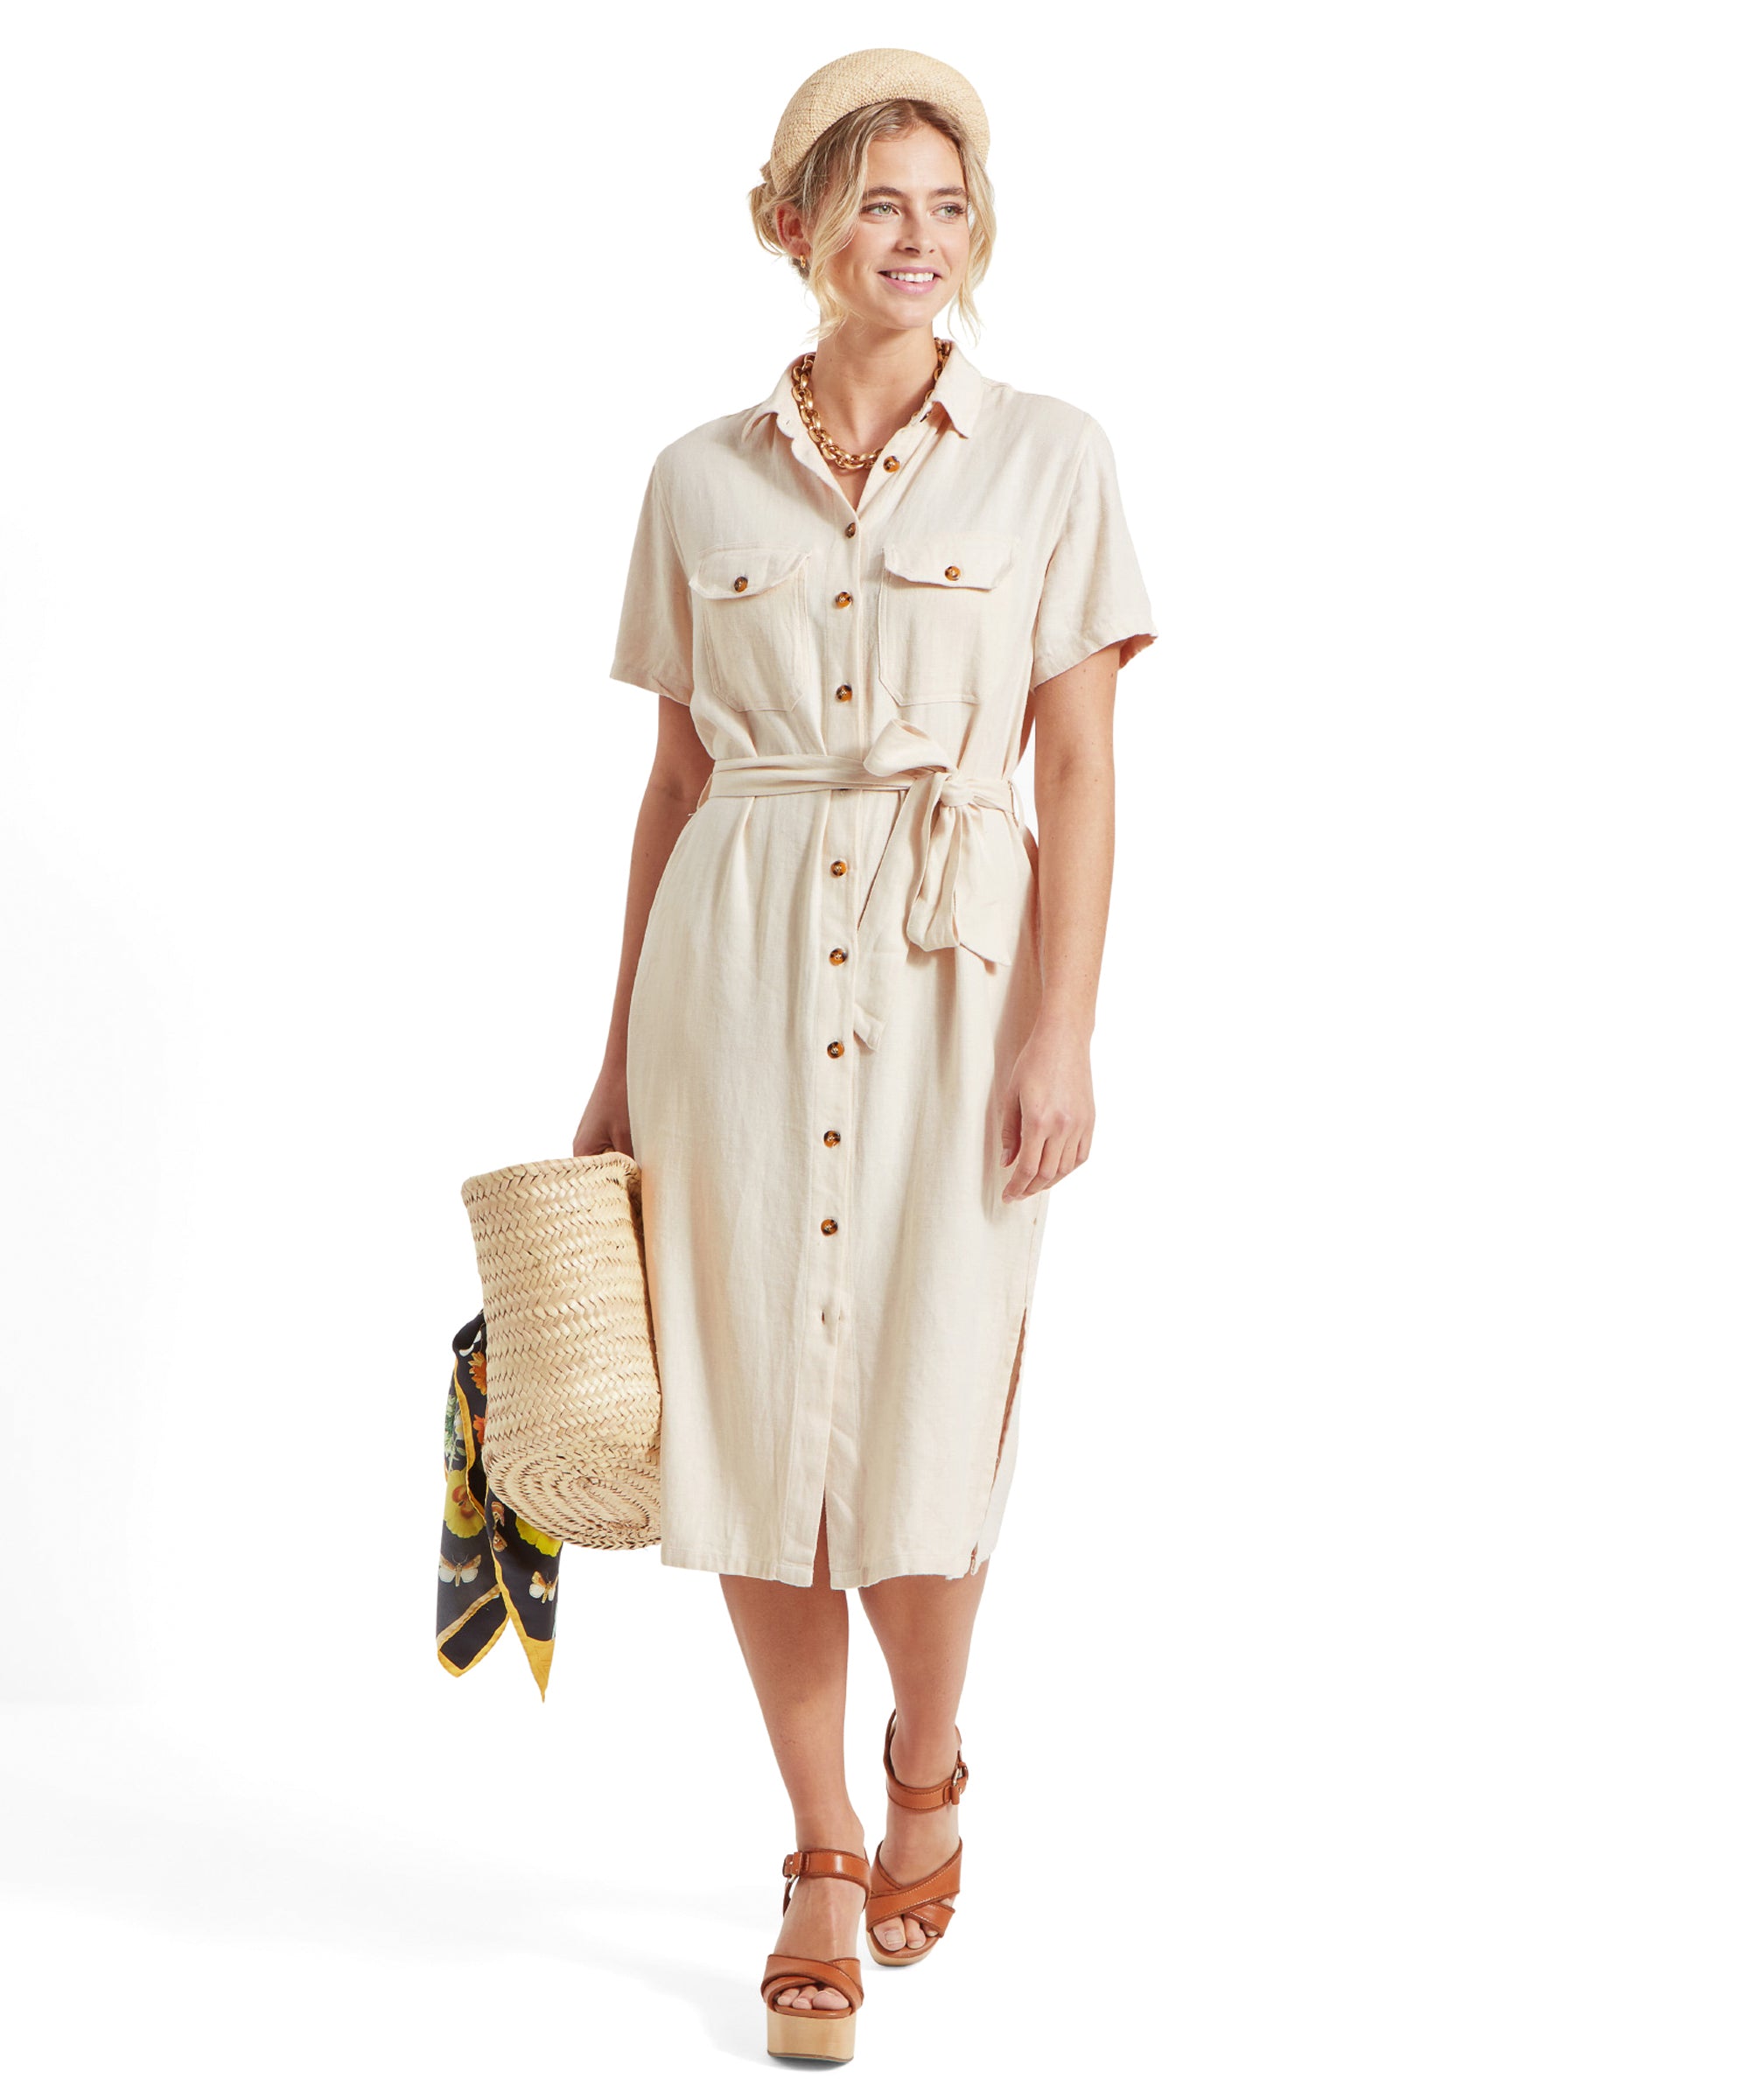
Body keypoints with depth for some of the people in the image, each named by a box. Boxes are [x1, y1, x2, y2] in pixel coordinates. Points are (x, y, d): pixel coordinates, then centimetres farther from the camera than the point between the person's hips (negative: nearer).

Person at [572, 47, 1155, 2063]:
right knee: (756, 1420, 2)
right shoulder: (701, 477, 8)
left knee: (922, 1429, -4)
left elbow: (1080, 770, -1)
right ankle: (824, 1860, 20)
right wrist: (622, 1049, 10)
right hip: (736, 966, 2)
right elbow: (675, 776, 11)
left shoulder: (1049, 458, 3)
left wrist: (1062, 1032, -10)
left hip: (954, 968, -2)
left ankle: (927, 1767, 28)